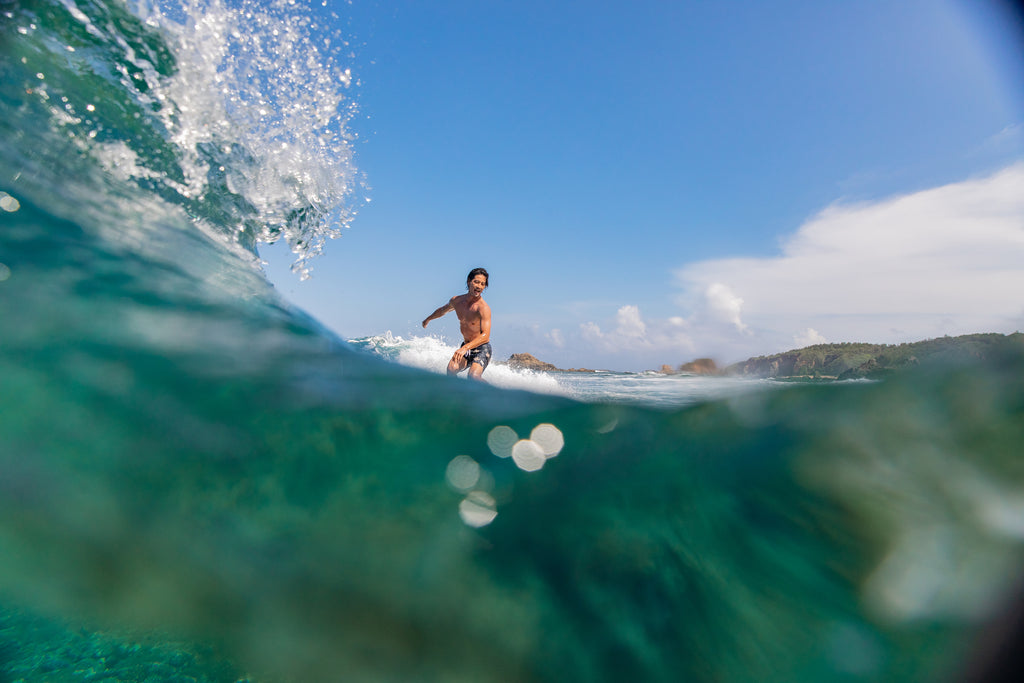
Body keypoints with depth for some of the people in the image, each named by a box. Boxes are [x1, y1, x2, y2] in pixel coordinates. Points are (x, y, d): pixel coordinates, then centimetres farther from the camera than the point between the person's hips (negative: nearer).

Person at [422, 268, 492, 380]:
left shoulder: (484, 308, -21)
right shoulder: (456, 301, -2)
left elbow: (485, 335, -31)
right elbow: (442, 310, 22)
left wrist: (465, 348, -44)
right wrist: (428, 319, 39)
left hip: (482, 349, -5)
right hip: (466, 347, 5)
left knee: (473, 376, -26)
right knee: (451, 369, -22)